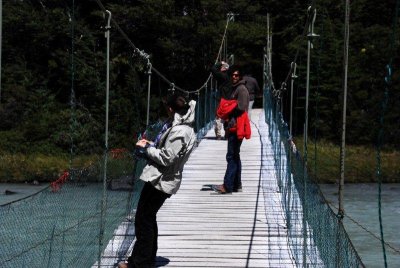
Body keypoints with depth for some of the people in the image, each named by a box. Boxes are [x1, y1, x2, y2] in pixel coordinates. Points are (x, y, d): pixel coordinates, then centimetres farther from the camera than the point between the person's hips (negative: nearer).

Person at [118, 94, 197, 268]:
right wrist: (151, 146, 10)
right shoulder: (186, 129, 11)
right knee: (149, 219, 19)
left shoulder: (179, 132, -20)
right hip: (164, 180, 10)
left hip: (159, 181, -10)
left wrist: (147, 147, -11)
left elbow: (166, 159, -22)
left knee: (143, 220, -4)